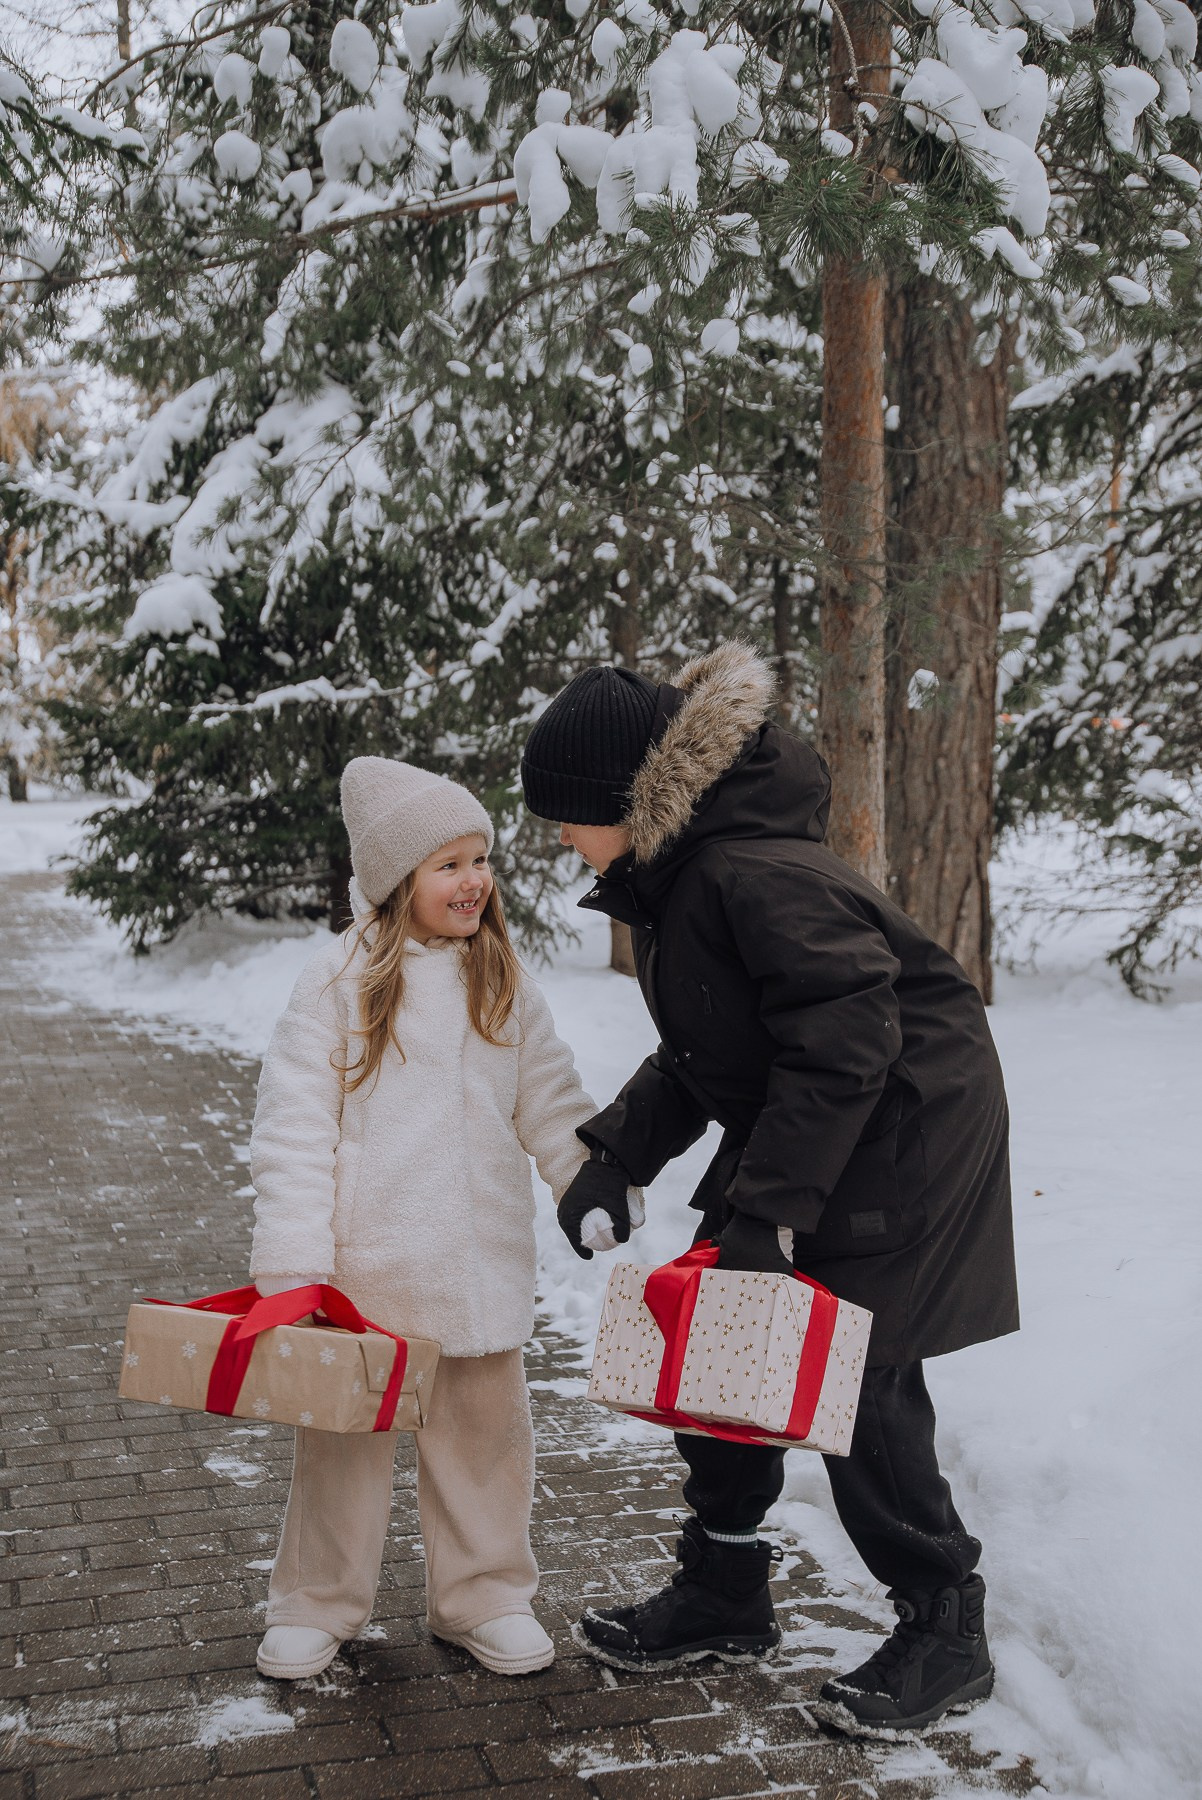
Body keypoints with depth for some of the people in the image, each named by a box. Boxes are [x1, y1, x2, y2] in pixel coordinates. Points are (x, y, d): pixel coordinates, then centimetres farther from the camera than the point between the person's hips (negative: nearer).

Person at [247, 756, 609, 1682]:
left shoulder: (505, 985, 6)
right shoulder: (340, 981, -6)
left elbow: (554, 1108, 12)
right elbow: (294, 1120, -8)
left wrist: (602, 1194, 3)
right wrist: (294, 1252, -13)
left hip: (481, 1253, 3)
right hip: (364, 1260, -3)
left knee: (487, 1429, 13)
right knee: (345, 1430, 9)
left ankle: (484, 1595, 31)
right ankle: (318, 1603, 28)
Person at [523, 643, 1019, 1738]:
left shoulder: (760, 875, -27)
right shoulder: (675, 874, 5)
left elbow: (842, 1047, -29)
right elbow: (696, 1055, 13)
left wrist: (765, 1210, -27)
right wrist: (614, 1157, 4)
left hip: (899, 1141, -10)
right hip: (789, 1134, 10)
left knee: (854, 1376, -4)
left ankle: (947, 1633, 16)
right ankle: (725, 1595, 27)